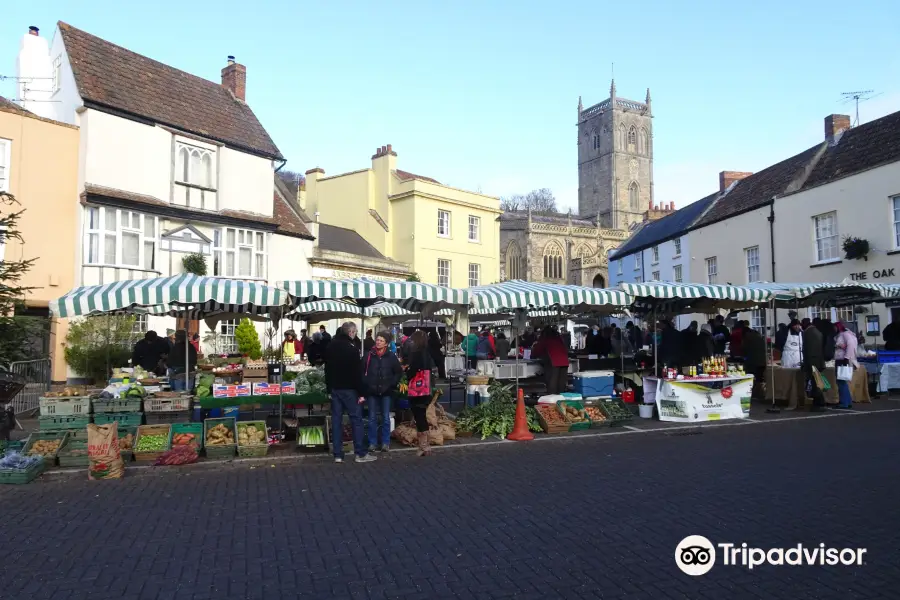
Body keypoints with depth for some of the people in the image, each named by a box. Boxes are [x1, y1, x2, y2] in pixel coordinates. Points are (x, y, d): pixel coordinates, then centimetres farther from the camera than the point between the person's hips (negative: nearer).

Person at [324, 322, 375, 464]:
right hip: (349, 389, -7)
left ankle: (338, 454, 7)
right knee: (356, 419, 0)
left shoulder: (330, 347, 8)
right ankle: (360, 453, 1)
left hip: (334, 388, 7)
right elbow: (357, 373, -16)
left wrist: (329, 388, 19)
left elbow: (327, 370, 14)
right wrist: (361, 393, -12)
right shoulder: (351, 349, -15)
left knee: (336, 420, 7)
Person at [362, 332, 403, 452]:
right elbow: (362, 371, 2)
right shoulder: (369, 355, -1)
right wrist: (366, 384, -6)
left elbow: (399, 372, 7)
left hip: (386, 392, 0)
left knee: (386, 418, 6)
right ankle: (372, 443, 14)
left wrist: (392, 384, -1)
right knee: (372, 418, 5)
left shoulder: (391, 357, 0)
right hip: (372, 392, 0)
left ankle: (385, 443, 14)